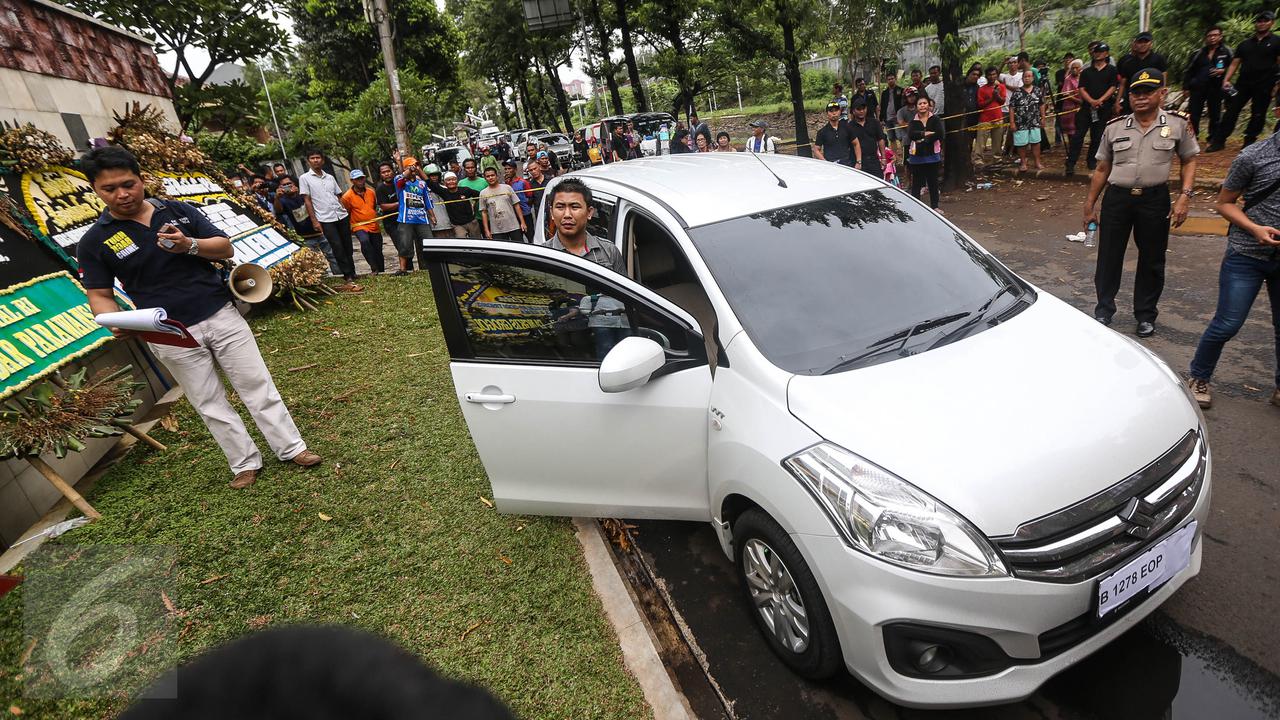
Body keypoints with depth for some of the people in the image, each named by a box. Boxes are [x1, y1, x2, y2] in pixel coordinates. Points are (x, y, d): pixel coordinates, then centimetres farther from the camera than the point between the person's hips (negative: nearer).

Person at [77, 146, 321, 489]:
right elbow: (100, 295, 2)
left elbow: (226, 248, 2)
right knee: (210, 404, 8)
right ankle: (245, 463, 20)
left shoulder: (178, 211, 2)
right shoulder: (95, 241, -2)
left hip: (221, 315, 1)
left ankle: (291, 448, 12)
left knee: (257, 385, 3)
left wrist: (190, 245, -17)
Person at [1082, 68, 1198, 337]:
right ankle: (1104, 310, 19)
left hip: (1155, 199, 0)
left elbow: (1189, 161, 8)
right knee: (1109, 257, 5)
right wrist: (1089, 206, 8)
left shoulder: (1178, 124, 1)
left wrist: (1184, 197, -5)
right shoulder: (1114, 127, 4)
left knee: (1152, 260, 9)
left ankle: (1145, 315, 23)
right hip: (1116, 198, 1)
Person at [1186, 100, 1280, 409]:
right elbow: (1224, 203, -2)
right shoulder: (1253, 157, -8)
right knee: (1226, 325, -1)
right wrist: (1255, 229, -17)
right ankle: (1199, 379, 20)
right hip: (1247, 256, -4)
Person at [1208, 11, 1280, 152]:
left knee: (1258, 115, 4)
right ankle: (1219, 141, -3)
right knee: (1231, 111, -3)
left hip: (1264, 86, -2)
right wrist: (1226, 79, -6)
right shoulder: (1245, 44, 11)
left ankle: (1249, 143, 12)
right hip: (1243, 84, 2)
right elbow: (1235, 63, 10)